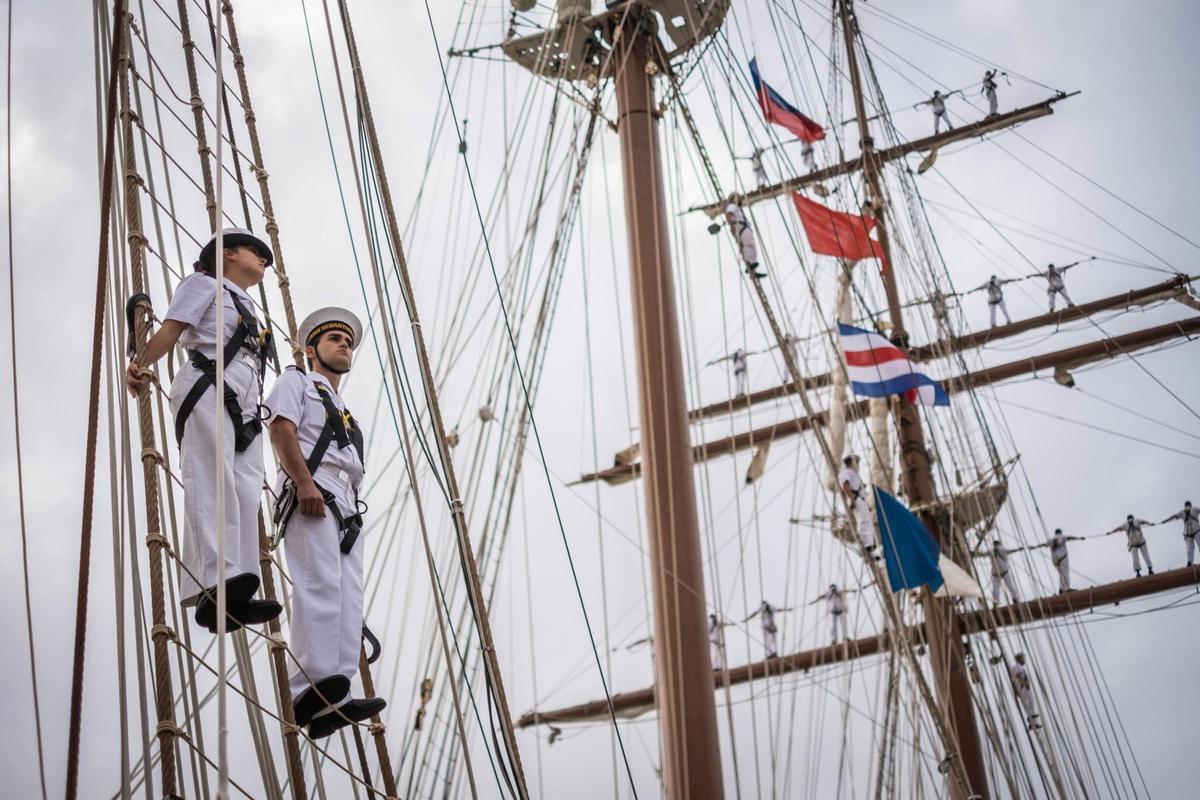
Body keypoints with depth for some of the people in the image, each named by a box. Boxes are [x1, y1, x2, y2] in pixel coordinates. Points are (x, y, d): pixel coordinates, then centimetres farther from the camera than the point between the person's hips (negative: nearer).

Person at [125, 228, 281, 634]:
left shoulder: (248, 311, 36)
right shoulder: (205, 284, 16)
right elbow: (170, 329, 3)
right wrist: (141, 364, -11)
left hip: (244, 408, 7)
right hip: (208, 390, -7)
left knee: (244, 494, -10)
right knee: (213, 485, -23)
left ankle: (235, 598, -22)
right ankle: (215, 586, -38)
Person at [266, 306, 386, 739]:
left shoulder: (346, 412, 38)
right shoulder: (297, 382, 16)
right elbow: (281, 428, -3)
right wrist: (304, 481, -18)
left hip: (346, 507, 7)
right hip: (311, 494, -7)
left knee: (348, 599, -8)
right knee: (321, 583, -24)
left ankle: (333, 704, -16)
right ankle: (314, 690, -35)